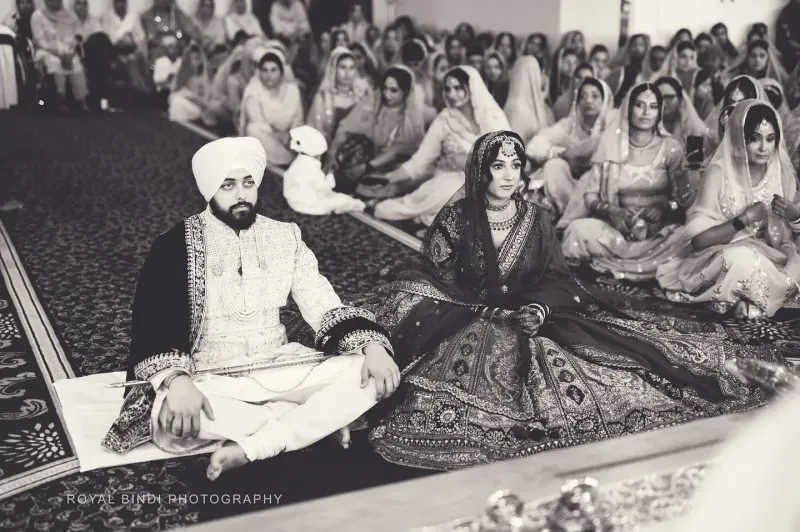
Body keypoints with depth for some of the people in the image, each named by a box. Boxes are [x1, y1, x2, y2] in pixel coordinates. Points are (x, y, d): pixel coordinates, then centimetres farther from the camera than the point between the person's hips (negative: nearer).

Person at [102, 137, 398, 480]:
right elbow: (152, 325, -12)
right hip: (209, 380, -3)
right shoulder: (175, 246, -3)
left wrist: (372, 346, -16)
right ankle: (321, 418, -20)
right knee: (171, 421, -37)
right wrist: (176, 381, -33)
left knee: (373, 375, -18)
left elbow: (325, 307, 4)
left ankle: (248, 449, -26)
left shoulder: (285, 238, 7)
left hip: (280, 372, 3)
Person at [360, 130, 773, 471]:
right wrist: (489, 311, -15)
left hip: (529, 315, 2)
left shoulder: (535, 219, 6)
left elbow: (556, 279, 4)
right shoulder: (457, 217, -3)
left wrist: (538, 310, -19)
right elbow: (434, 278, -5)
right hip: (468, 318, -1)